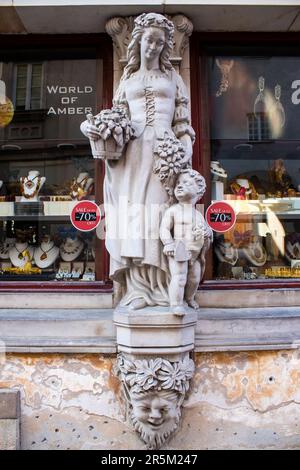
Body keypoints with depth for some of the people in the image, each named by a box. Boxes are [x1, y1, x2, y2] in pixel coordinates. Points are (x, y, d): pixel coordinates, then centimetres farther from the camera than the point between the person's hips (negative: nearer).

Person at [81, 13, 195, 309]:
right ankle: (138, 290, -5)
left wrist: (187, 146, -4)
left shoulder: (173, 77, 19)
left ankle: (164, 289, -5)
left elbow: (182, 121, 12)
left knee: (162, 217, -9)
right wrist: (92, 127, -3)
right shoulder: (127, 78, 21)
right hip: (134, 152, 1)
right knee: (134, 217, -8)